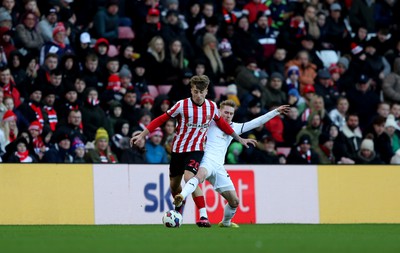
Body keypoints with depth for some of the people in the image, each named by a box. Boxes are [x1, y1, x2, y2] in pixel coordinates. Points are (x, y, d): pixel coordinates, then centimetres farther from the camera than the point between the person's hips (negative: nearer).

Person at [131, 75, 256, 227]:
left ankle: (204, 216, -29)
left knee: (190, 178, -27)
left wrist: (239, 139, 26)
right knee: (174, 186, 11)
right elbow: (161, 120, -7)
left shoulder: (212, 107, -2)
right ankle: (179, 212, 43)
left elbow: (221, 123, 17)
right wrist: (141, 135, -11)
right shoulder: (182, 105, -12)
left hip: (196, 149, -1)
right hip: (178, 149, 1)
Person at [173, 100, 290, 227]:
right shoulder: (211, 122, 7)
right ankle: (181, 196, -63)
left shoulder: (234, 127, 20)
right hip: (207, 161, -6)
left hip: (219, 167, 6)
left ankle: (225, 222, 36)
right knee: (201, 175, -43)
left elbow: (257, 122, 21)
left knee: (234, 201, 9)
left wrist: (276, 111, 20)